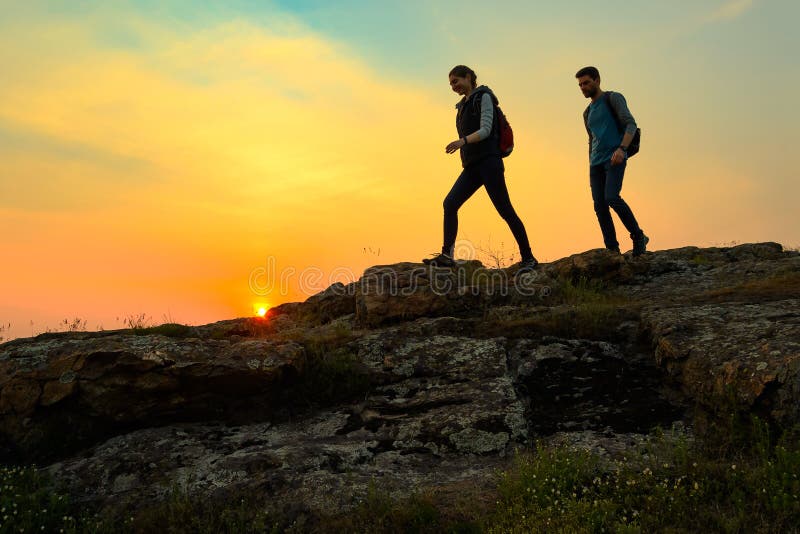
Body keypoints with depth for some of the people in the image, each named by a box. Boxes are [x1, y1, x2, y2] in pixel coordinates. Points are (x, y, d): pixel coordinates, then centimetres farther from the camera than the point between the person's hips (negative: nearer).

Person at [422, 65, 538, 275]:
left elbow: (485, 130, -12)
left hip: (488, 161, -8)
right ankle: (446, 255, -14)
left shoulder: (483, 97, 2)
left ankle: (528, 258, -2)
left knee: (505, 210, -9)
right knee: (450, 203, -9)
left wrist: (463, 141, -28)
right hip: (472, 166, 8)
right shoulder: (464, 105, 24)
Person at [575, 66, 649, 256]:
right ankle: (613, 250, -5)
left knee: (612, 198, -24)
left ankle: (638, 237, -7)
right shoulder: (588, 113, 25)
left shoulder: (613, 98, 5)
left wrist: (622, 148, -25)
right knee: (600, 205, -5)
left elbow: (631, 124, -8)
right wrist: (591, 168, 24)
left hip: (615, 158, -7)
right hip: (596, 163, 7)